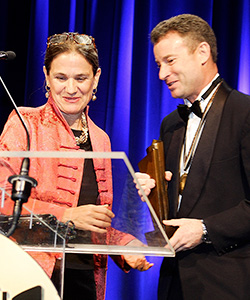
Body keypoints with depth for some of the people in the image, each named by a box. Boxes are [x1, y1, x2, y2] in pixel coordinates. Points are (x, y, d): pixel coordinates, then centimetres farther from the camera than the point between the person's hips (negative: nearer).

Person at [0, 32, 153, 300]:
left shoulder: (100, 140, 17)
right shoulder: (25, 124, -1)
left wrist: (124, 244, 4)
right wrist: (67, 215, -17)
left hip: (86, 277, 5)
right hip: (34, 275, -5)